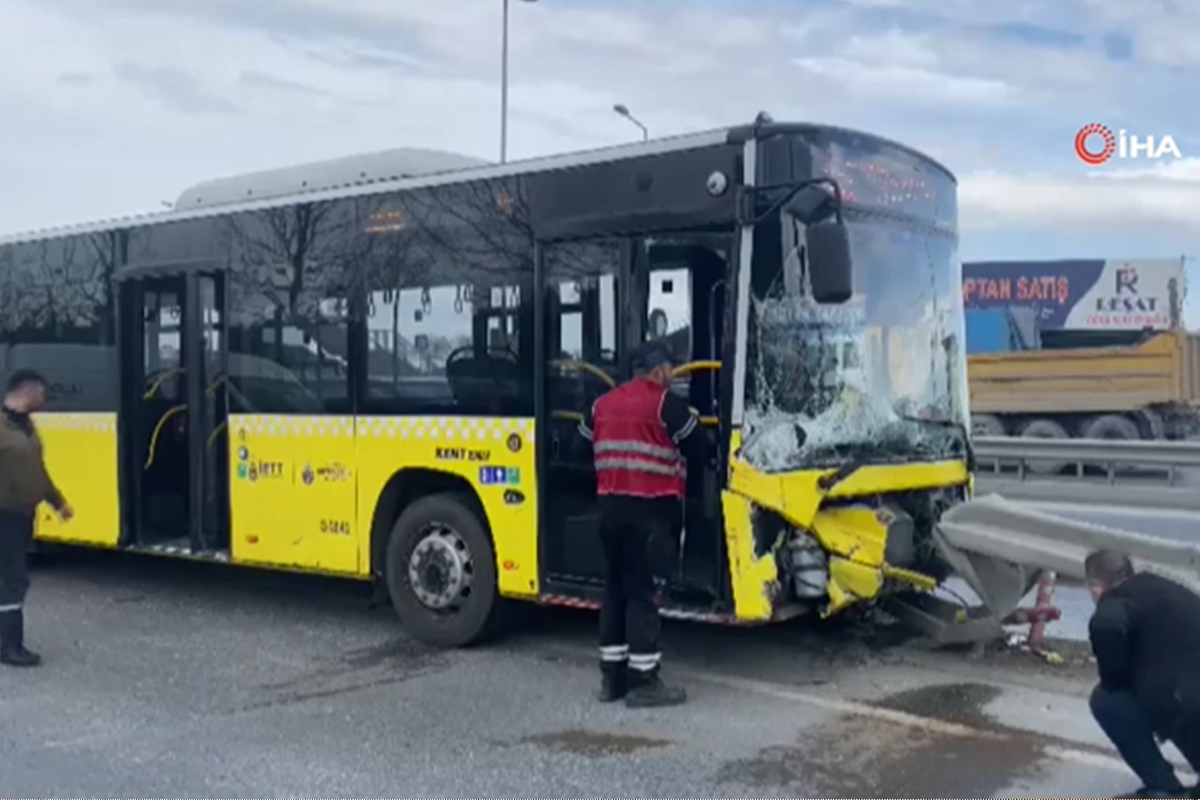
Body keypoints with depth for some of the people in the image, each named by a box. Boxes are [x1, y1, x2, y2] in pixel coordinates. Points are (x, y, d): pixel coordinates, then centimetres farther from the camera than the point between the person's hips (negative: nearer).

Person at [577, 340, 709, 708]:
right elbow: (699, 450, -3)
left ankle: (612, 676, 18)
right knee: (642, 591, -3)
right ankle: (643, 681, 0)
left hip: (611, 506, 6)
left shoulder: (602, 404, 14)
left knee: (615, 587, 13)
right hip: (650, 509, -6)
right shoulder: (667, 404, -6)